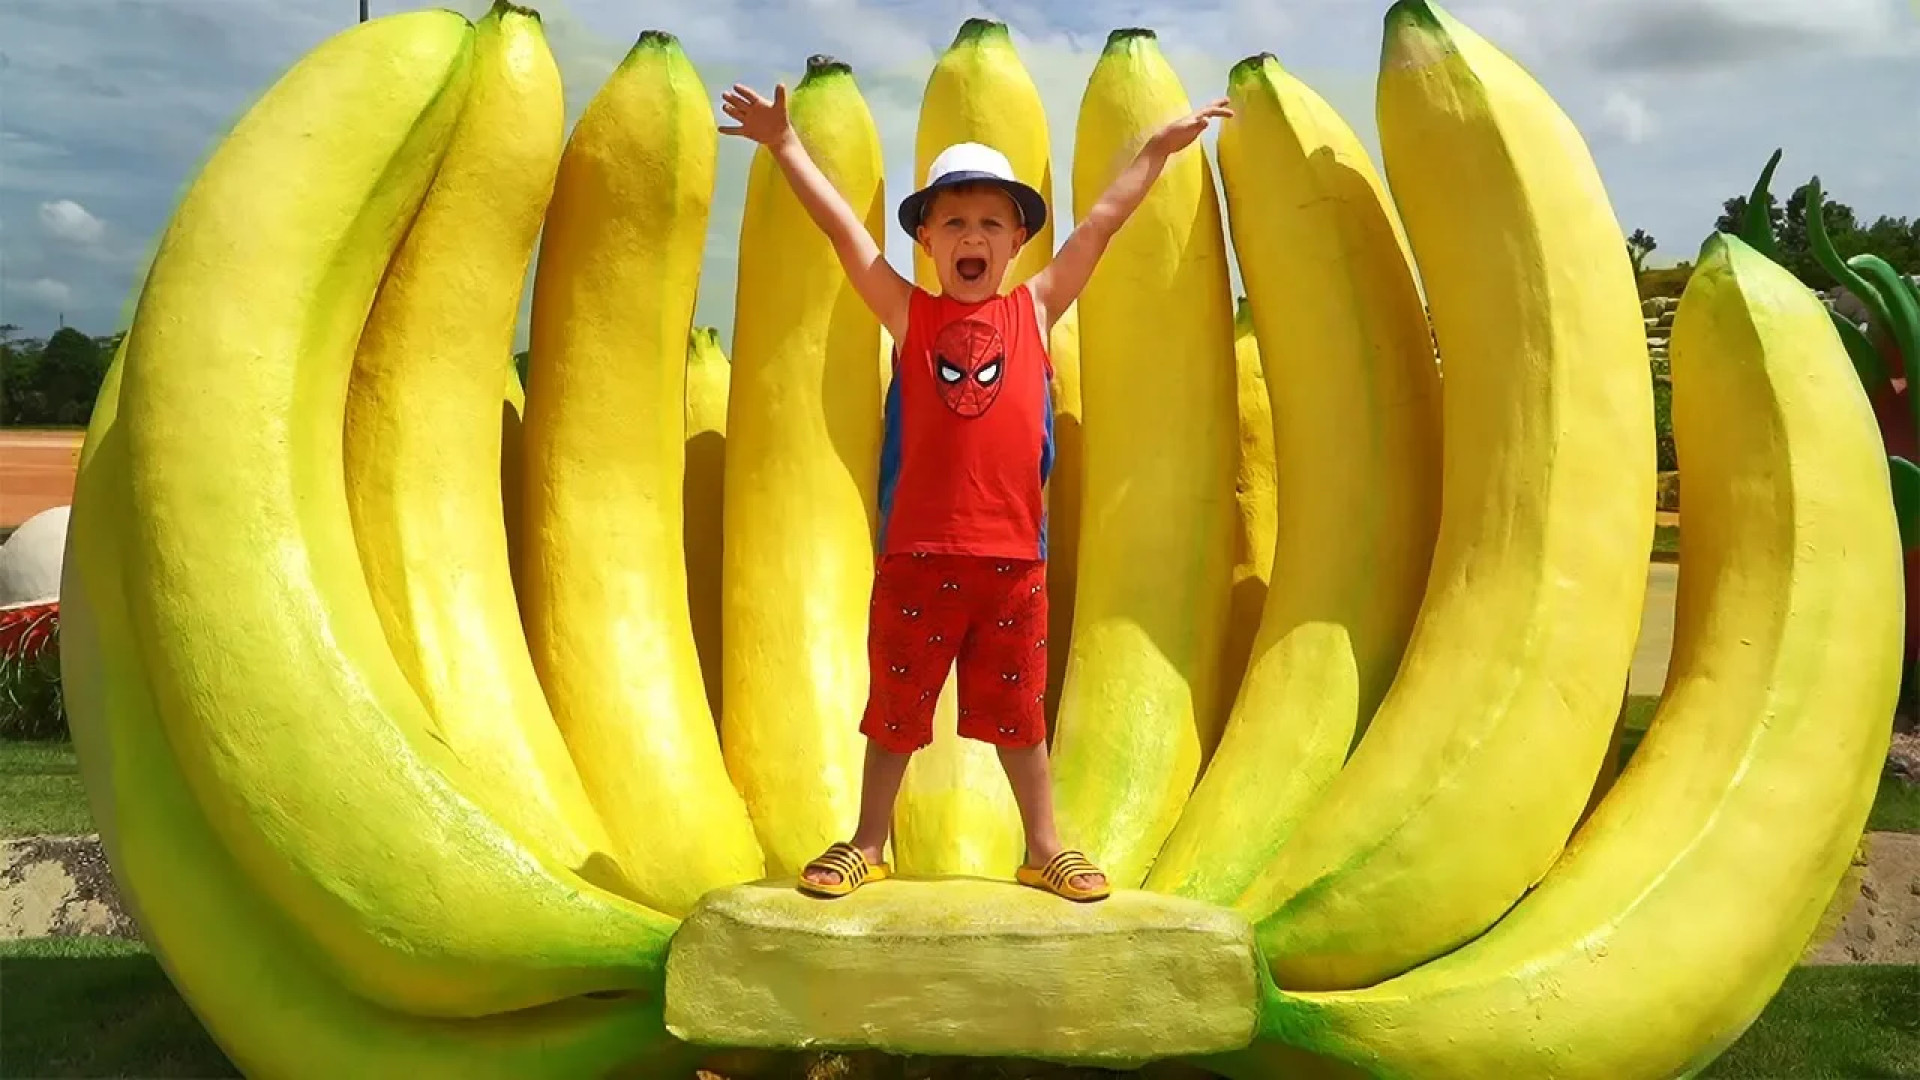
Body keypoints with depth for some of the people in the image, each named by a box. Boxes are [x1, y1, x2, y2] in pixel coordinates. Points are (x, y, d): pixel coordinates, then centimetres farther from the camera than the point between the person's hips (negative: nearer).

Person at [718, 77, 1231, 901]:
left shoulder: (1035, 309, 7)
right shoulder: (908, 314, 4)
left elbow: (1104, 220, 11)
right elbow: (841, 226, 1)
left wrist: (1159, 148, 16)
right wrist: (785, 146, -1)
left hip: (1013, 553, 1)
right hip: (916, 552, -1)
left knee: (1017, 707, 12)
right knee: (896, 704, 10)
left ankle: (1045, 848, 26)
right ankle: (867, 844, 25)